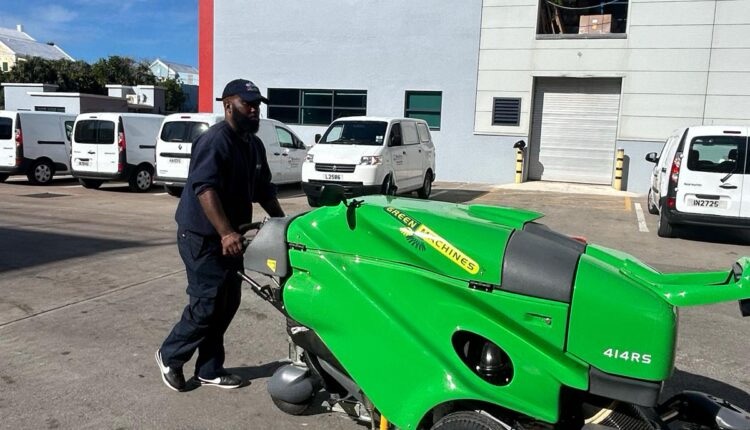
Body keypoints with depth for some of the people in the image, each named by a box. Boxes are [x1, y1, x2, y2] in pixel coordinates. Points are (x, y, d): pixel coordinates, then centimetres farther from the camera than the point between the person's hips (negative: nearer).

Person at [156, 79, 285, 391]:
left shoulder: (254, 145, 12)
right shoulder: (215, 140, -17)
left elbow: (264, 190, 19)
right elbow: (204, 188, -28)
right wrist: (226, 233, -35)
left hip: (231, 237, 9)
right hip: (202, 236, -9)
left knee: (227, 304, 10)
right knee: (207, 304, -5)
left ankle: (209, 370, 23)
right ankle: (170, 356, 19)